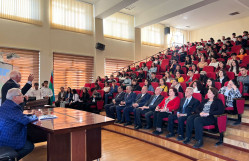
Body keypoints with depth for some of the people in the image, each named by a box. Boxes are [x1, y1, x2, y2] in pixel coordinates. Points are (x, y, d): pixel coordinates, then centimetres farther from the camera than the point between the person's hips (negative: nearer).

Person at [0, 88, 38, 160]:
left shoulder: (7, 104, 6)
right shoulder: (13, 107, -24)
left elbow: (20, 116, 13)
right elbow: (26, 120, -27)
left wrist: (32, 115, 4)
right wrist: (35, 116, -7)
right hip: (6, 140, -10)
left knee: (29, 139, 18)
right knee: (30, 146, 0)